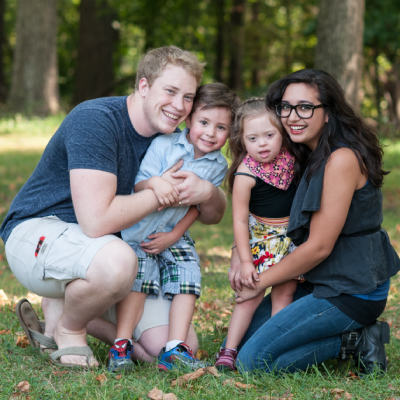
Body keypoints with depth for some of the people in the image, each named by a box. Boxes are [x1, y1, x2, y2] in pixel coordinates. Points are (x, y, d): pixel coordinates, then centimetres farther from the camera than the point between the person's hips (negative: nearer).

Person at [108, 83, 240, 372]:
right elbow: (137, 184, -15)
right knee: (138, 276, -16)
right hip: (139, 230, -4)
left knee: (188, 277, -10)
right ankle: (121, 346, -10)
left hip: (175, 235, 4)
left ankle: (175, 349, -8)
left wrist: (174, 236, -9)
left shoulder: (218, 166, -2)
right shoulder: (164, 145, -12)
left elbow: (198, 206, 1)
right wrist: (154, 183, -39)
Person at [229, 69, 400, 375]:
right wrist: (240, 250, -2)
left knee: (253, 360, -11)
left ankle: (355, 341, -2)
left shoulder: (342, 159, -20)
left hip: (351, 291, -10)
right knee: (240, 336, 13)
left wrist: (261, 281, -8)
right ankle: (357, 332, 10)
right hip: (321, 281, 10)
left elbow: (319, 247, -20)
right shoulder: (310, 157, 10)